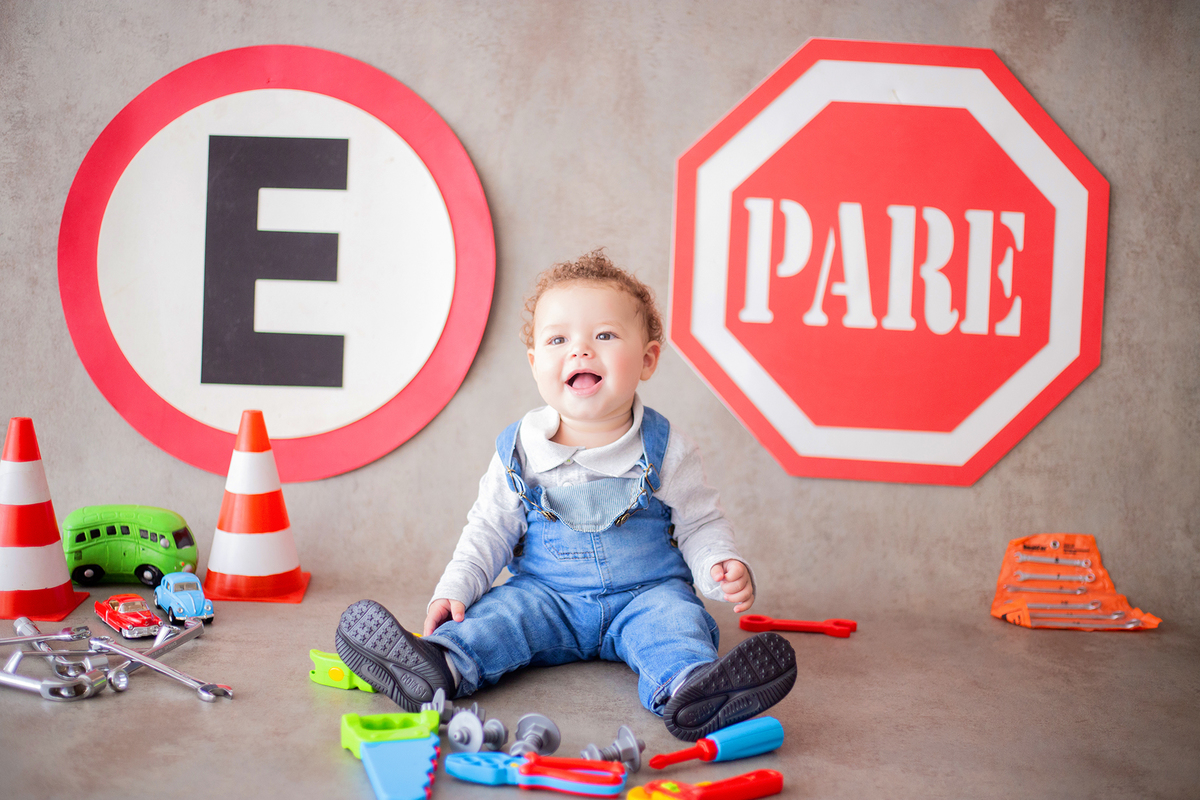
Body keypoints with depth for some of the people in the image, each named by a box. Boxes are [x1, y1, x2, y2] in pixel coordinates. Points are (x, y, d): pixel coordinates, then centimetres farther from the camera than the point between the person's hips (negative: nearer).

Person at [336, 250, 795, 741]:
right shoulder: (518, 451, -1)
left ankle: (689, 689, -55)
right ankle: (439, 668, -46)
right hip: (546, 595, 2)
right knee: (502, 610, -24)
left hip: (645, 593, -1)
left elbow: (699, 525, 3)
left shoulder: (666, 451, -4)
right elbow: (490, 530, 7)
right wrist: (455, 589, -7)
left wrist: (721, 568, -17)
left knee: (671, 616, -29)